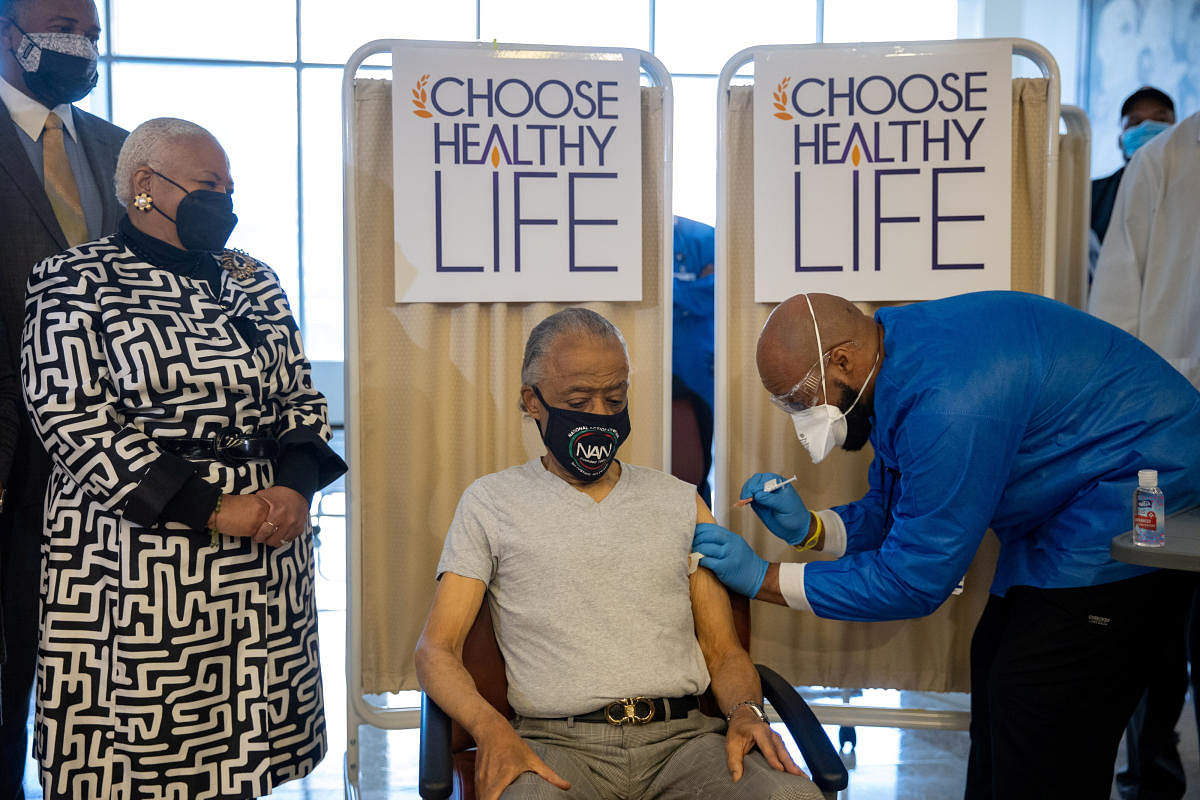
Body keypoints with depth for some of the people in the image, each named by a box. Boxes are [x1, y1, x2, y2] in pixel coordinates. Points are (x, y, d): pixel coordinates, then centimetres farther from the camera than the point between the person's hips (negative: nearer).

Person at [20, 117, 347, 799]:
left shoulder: (255, 281, 14)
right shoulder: (75, 283, -3)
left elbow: (300, 395, 14)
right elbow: (75, 428, -12)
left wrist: (295, 488, -7)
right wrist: (214, 510, -17)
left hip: (265, 554, 5)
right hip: (137, 558, -5)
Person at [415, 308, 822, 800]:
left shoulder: (681, 503, 19)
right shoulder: (490, 503, 11)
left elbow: (723, 651, 17)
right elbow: (436, 650, 5)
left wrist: (745, 711, -7)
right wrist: (491, 728, -16)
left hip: (682, 739, 3)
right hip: (558, 744, -2)